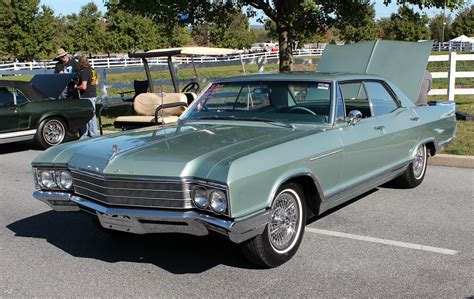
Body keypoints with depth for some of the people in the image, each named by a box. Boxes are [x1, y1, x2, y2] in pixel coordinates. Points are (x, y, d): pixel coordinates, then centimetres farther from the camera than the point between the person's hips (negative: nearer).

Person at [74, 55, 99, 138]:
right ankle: (94, 133, 22)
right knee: (92, 115, 15)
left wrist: (76, 87, -6)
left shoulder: (83, 72, -17)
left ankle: (84, 135, 5)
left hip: (86, 97, -9)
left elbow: (83, 87, -22)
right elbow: (96, 82, 18)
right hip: (93, 95, 9)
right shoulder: (92, 70, 9)